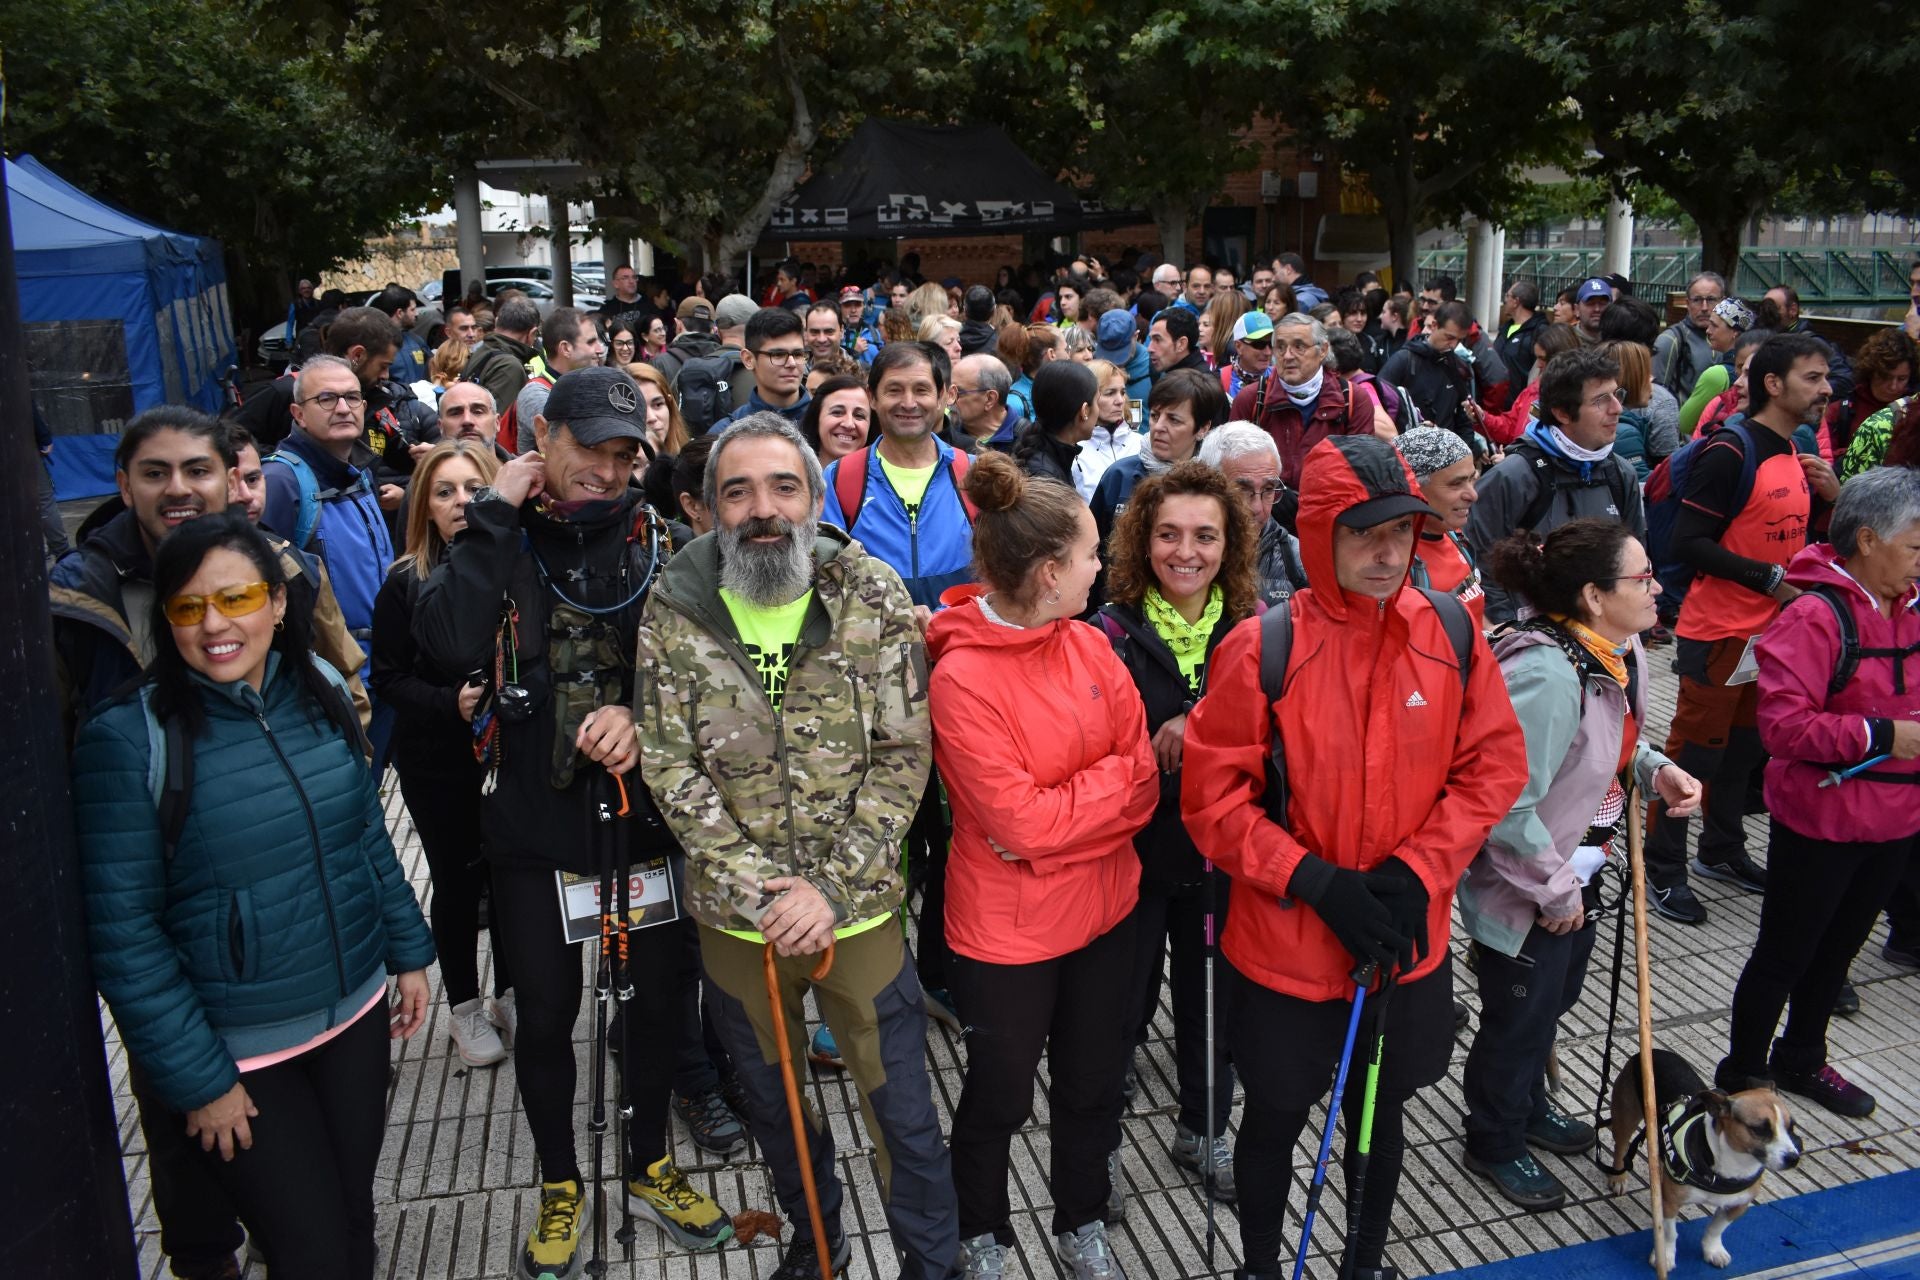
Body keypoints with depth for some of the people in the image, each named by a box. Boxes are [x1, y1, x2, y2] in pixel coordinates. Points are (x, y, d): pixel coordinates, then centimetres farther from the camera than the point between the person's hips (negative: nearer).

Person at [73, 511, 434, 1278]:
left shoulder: (322, 693, -2)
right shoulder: (127, 739, -17)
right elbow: (122, 932, -15)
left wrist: (408, 953, 11)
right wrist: (195, 1078, -13)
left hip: (356, 1015, 5)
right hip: (237, 1055, -4)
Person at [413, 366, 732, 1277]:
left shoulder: (655, 540, 0)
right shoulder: (499, 541, -4)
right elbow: (450, 645, -23)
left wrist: (642, 713, -23)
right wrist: (495, 516, -18)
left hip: (647, 817, 1)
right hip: (534, 826, -1)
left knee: (656, 1000, 15)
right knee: (544, 1014, 14)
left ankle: (650, 1168, 40)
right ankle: (559, 1185, 38)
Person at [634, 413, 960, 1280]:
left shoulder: (873, 598, -8)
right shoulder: (673, 610, -7)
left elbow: (903, 755, -9)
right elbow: (670, 767, -8)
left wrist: (829, 888, -16)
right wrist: (759, 884, -15)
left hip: (858, 907, -1)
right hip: (734, 913, 2)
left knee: (902, 1109, 8)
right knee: (772, 1102, 21)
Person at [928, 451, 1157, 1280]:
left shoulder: (1091, 647, -3)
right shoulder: (961, 677, -22)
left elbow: (1142, 790, -5)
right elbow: (1021, 822, -24)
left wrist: (1059, 811, -19)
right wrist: (1110, 780, -14)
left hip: (1104, 911, 5)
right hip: (1007, 931, -5)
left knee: (1094, 1085, 22)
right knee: (999, 1098, 16)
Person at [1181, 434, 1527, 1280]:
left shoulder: (1451, 632, -8)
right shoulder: (1261, 648, -18)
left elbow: (1495, 765, -1)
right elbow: (1213, 799, -14)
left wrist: (1416, 871, -12)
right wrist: (1316, 882, -20)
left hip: (1408, 942, 3)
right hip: (1285, 945, -3)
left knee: (1382, 1109, 23)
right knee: (1276, 1117, 17)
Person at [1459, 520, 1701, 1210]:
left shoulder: (1621, 652, -2)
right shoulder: (1545, 675, -33)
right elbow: (1506, 807, -31)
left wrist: (1656, 767, -3)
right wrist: (1556, 890, -19)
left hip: (1574, 875, 9)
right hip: (1523, 893, -9)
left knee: (1555, 996, 28)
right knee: (1519, 1015, 12)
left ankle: (1527, 1103, 55)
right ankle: (1497, 1144, 37)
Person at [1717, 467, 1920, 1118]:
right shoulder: (1815, 617, -22)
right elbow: (1782, 725, -28)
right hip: (1820, 822, -7)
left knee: (1839, 947, 23)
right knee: (1784, 956, 8)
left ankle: (1801, 1060, 44)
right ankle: (1741, 1074, 27)